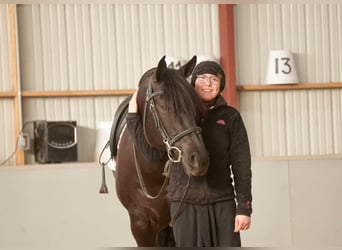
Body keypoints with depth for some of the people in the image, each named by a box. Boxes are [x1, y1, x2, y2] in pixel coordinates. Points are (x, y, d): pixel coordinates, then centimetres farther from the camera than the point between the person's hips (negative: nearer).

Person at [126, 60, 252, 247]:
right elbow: (153, 152, 1)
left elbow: (241, 164, 0)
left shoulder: (230, 117, 2)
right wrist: (133, 116, -5)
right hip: (185, 204, 1)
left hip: (222, 203, 0)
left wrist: (244, 208, -5)